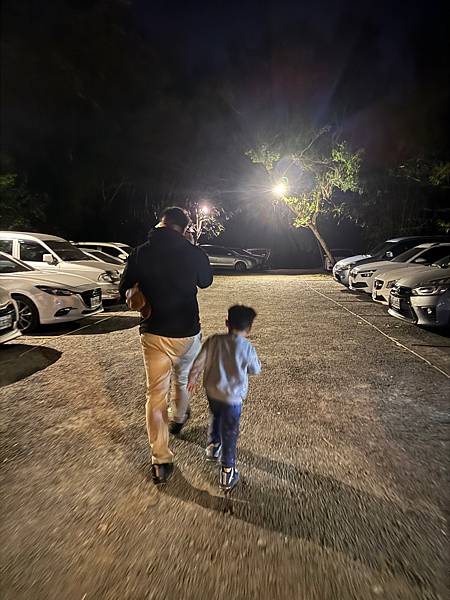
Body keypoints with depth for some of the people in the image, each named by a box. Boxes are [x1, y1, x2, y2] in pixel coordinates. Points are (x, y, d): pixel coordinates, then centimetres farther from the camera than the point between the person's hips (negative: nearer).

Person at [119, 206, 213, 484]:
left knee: (156, 394, 8)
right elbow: (206, 281, 10)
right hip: (187, 333, 1)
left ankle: (161, 461, 13)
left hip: (154, 334, 0)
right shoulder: (194, 253, -10)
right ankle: (179, 419, 51)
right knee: (184, 380, 26)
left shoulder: (141, 253, -7)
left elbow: (125, 290, 4)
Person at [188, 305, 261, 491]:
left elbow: (199, 362, -2)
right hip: (232, 397, -4)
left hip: (212, 391, 4)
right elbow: (256, 370, -4)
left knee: (215, 417, 33)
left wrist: (192, 379, 14)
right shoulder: (247, 348, -19)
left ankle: (212, 446, 49)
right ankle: (227, 471, 20)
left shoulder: (213, 341, -10)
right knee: (229, 434, 11)